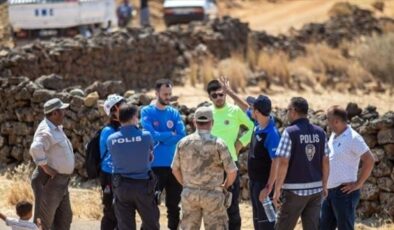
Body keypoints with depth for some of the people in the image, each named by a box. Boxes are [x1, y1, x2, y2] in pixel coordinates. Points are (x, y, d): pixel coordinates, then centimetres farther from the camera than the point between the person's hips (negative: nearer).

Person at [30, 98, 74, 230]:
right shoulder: (46, 131, -19)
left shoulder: (56, 128, 13)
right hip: (49, 181, -10)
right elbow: (36, 149, -38)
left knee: (65, 218, 14)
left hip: (61, 182, 10)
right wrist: (46, 168, -29)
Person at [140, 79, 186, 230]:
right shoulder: (147, 112, -3)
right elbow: (151, 135, -17)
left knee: (174, 204, 11)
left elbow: (182, 136, -5)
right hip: (155, 165, -4)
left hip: (174, 165, 4)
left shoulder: (174, 113, 8)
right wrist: (171, 135, -7)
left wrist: (161, 138, -13)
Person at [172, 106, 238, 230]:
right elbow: (232, 171, -8)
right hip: (212, 195, -3)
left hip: (189, 194, 3)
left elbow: (175, 169, 7)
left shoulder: (183, 143, 0)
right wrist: (225, 186, 10)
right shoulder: (218, 143, -10)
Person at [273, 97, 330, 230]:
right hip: (316, 189, 5)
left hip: (295, 190, -5)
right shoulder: (320, 132, 5)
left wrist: (277, 190, -9)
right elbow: (325, 162, 9)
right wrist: (324, 184, 19)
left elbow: (283, 163, -14)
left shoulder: (290, 132, -12)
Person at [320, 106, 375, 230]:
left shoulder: (353, 138, -15)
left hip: (344, 192, -9)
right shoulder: (333, 136, 11)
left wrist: (358, 184, -16)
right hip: (330, 191, 9)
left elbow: (369, 160, -19)